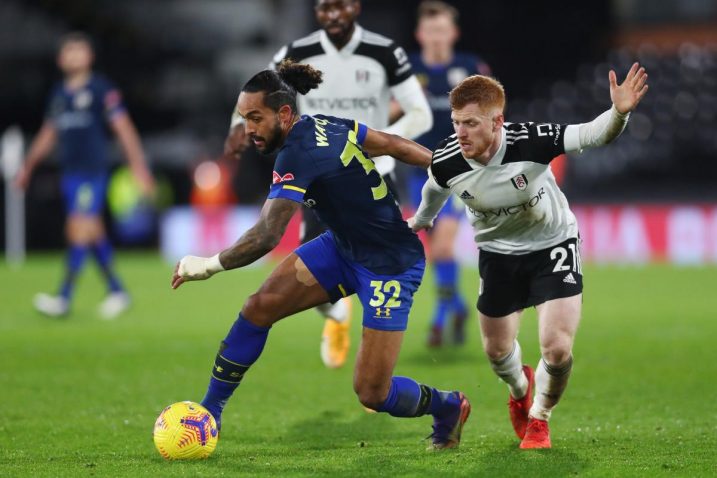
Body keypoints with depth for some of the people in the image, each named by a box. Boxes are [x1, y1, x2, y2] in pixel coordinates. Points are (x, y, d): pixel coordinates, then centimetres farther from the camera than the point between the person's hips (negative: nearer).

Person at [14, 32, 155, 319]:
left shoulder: (101, 89, -4)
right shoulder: (59, 93, 15)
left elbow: (123, 128, -6)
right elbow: (48, 134, 24)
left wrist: (138, 166, -11)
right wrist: (28, 167, 24)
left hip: (93, 171, -6)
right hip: (69, 173, 6)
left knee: (80, 230, -12)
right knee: (93, 234, 9)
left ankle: (64, 298, -15)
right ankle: (117, 292, 19)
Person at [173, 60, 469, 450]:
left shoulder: (298, 155, -28)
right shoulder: (327, 126, -3)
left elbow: (266, 236, -35)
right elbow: (393, 145, 6)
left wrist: (210, 265, -24)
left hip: (390, 267, -9)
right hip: (342, 246, 9)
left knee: (372, 394, -6)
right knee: (259, 307, -5)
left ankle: (448, 408, 24)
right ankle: (208, 414, 5)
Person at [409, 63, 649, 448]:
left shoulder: (530, 142, -34)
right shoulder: (446, 162, -25)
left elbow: (590, 135, -39)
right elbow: (434, 189, 0)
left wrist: (618, 113, -61)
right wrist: (420, 221, 21)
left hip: (552, 245, -3)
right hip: (498, 253, 3)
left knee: (557, 348, -13)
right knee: (497, 350, 13)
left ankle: (539, 418, 20)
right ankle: (519, 389, 53)